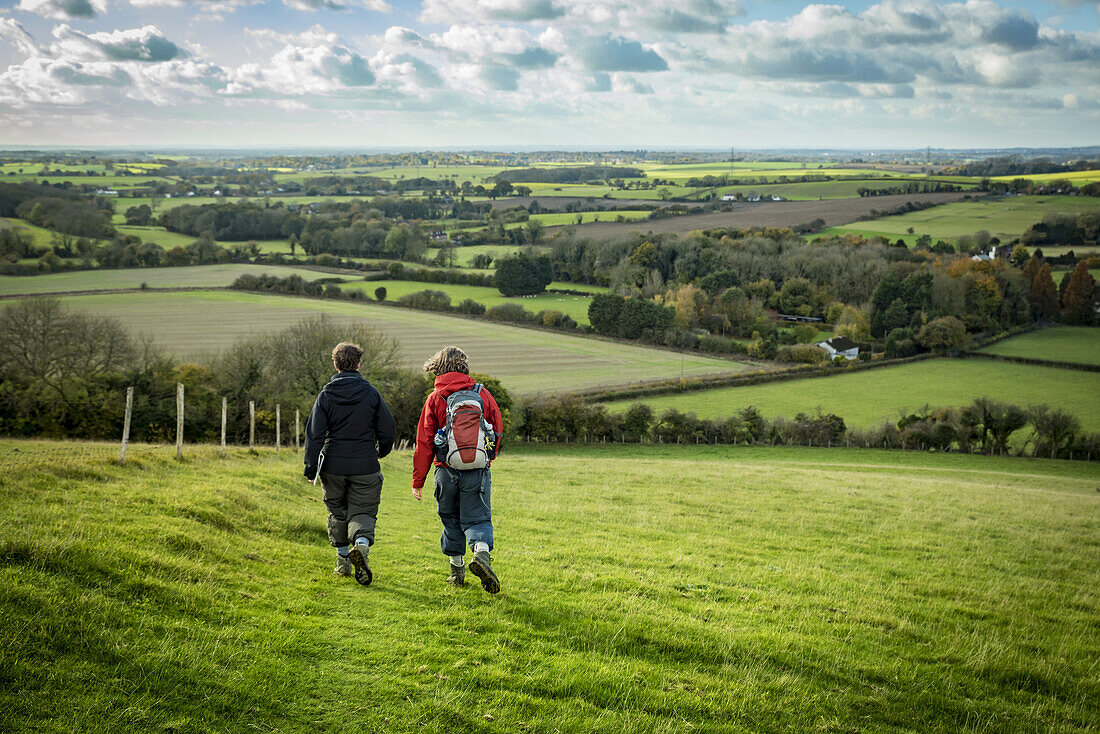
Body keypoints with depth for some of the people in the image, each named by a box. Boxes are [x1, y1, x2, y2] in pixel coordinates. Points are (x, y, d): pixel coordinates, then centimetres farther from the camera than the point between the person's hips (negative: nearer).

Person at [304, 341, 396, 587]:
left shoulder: (326, 394, -1)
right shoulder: (371, 393, -2)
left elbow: (314, 433, -3)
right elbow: (388, 429, 1)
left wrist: (311, 468, 1)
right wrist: (381, 451, 22)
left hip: (333, 466, 1)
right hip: (365, 466, -1)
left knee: (337, 512, 18)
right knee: (362, 512, 4)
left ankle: (343, 560, 23)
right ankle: (361, 544, -26)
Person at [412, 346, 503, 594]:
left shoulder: (435, 399, -2)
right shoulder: (482, 394, 2)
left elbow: (425, 442, -2)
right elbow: (498, 429, 9)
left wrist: (418, 480, 3)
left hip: (447, 471, 0)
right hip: (477, 471, 0)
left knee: (451, 519, 16)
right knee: (477, 518, 2)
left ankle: (456, 567, 20)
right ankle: (481, 552, -25)